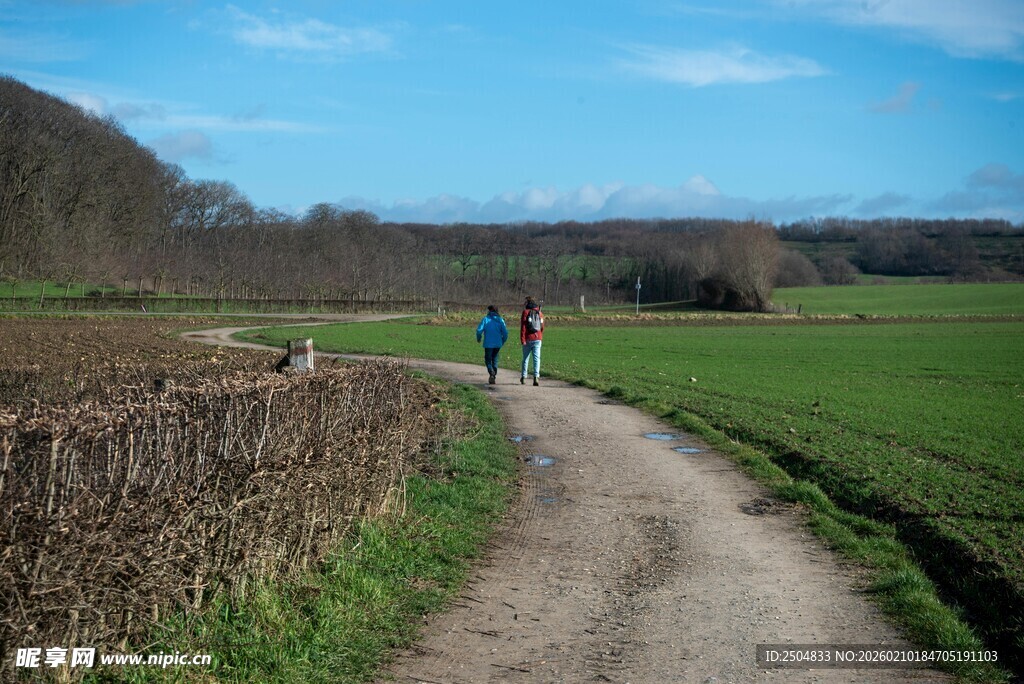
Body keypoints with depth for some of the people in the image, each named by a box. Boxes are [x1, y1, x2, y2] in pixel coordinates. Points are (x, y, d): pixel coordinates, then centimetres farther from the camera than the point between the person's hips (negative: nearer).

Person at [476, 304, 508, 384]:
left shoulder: (486, 319, -4)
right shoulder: (500, 320, 4)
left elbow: (479, 330, -10)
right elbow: (505, 333, -1)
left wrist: (479, 338, 9)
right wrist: (502, 341, 15)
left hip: (488, 344, -3)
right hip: (498, 344, 3)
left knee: (488, 360, 3)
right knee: (495, 359, 18)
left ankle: (491, 373, -23)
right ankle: (494, 375, 16)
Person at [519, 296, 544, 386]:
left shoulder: (525, 313, -4)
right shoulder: (540, 313, 9)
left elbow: (523, 327, -10)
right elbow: (542, 327, 12)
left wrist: (522, 340, -10)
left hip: (528, 339, -2)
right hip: (537, 339, 2)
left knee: (525, 358, 10)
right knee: (536, 358, -2)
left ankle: (523, 377, 17)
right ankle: (536, 376, -17)